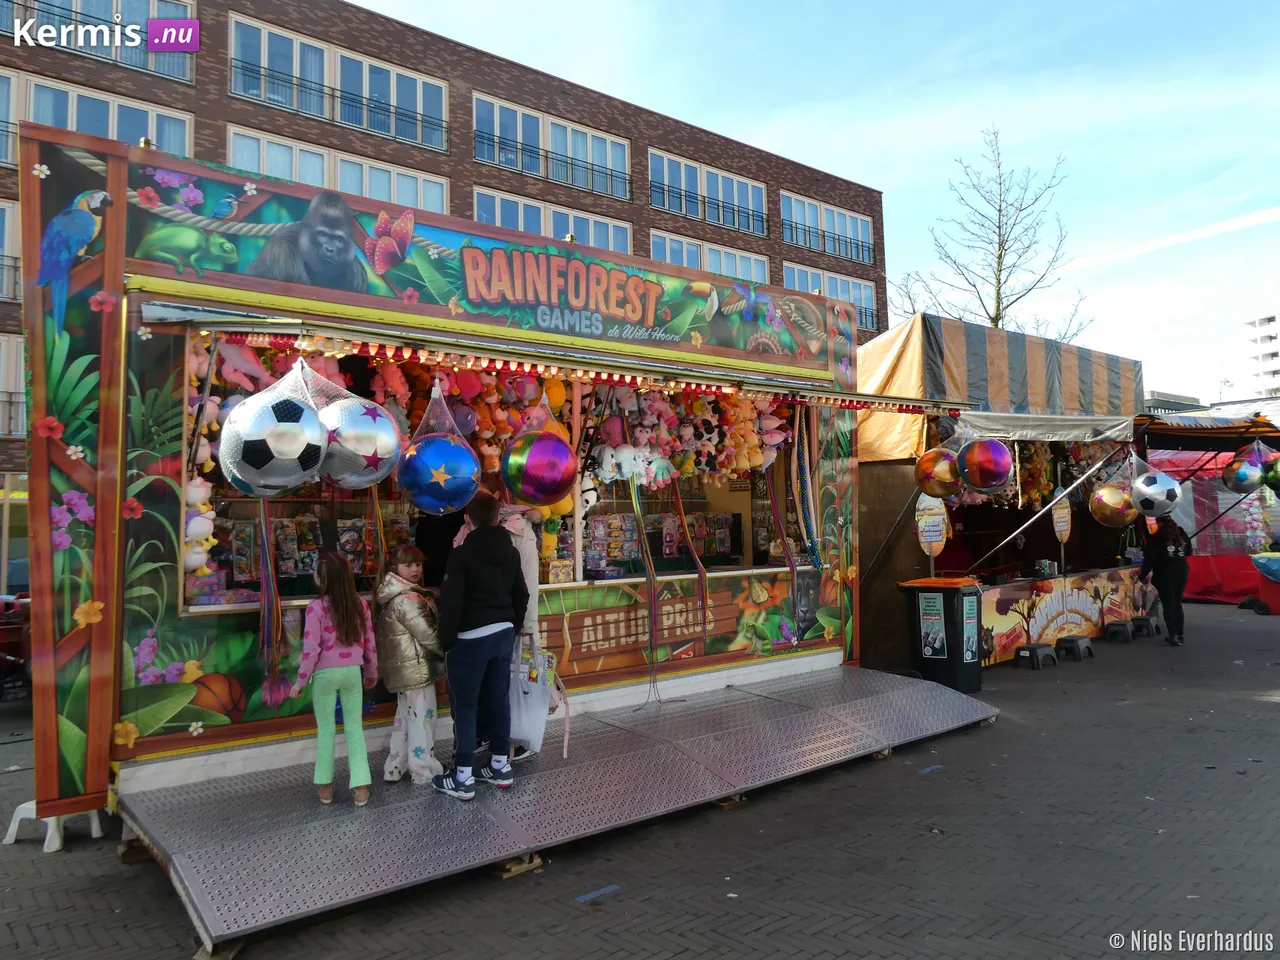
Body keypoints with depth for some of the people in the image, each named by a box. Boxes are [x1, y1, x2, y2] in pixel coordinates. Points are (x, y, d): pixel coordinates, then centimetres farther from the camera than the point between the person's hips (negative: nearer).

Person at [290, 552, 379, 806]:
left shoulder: (316, 607, -15)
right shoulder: (360, 604, -2)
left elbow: (311, 649, -13)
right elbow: (369, 643, 5)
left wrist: (300, 681, -2)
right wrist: (371, 672, 18)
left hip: (325, 674, -3)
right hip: (352, 672, 3)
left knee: (326, 730, 12)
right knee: (355, 728, 10)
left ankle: (325, 786, 22)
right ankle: (360, 786, 8)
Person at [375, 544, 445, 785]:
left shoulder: (394, 595, 11)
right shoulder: (407, 599, -22)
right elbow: (426, 634, -21)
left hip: (404, 667, 11)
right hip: (416, 668, -11)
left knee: (405, 716, 20)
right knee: (422, 718, -1)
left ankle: (395, 768, 29)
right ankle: (425, 771, 8)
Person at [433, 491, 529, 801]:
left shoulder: (462, 553, -13)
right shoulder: (510, 551, 8)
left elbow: (451, 601, -16)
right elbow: (521, 595, 13)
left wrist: (446, 640, -7)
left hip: (471, 638, -6)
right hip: (503, 633, 7)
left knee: (465, 706, 1)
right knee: (498, 699, 15)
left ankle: (462, 778, 6)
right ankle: (501, 766, 23)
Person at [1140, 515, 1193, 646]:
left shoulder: (1157, 538, -9)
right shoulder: (1182, 533, 9)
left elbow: (1150, 558, -12)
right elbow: (1188, 552, 21)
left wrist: (1142, 574, -5)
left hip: (1165, 574, -5)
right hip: (1181, 572, 6)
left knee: (1168, 604, -3)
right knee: (1177, 603, 13)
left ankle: (1173, 634, -13)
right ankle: (1179, 634, 15)